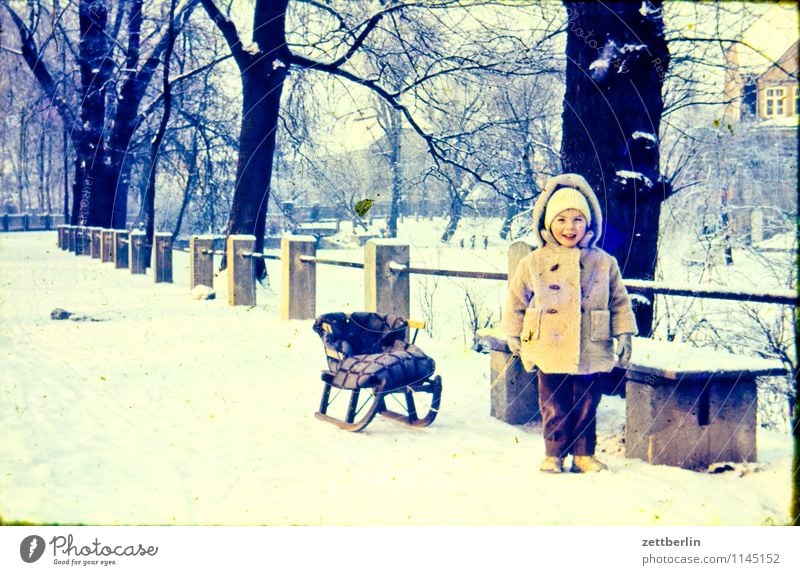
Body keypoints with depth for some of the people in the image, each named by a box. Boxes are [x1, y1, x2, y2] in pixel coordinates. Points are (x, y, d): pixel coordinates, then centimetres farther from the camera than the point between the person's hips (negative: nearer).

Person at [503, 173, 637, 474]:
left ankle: (583, 454, 25)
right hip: (550, 354, -1)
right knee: (554, 408, 6)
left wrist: (624, 335, 5)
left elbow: (619, 302, 11)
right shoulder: (533, 263, 0)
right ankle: (554, 455, 21)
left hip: (591, 353, 1)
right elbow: (516, 302, 8)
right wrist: (514, 337, 10)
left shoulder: (603, 263, 4)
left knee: (586, 407, 10)